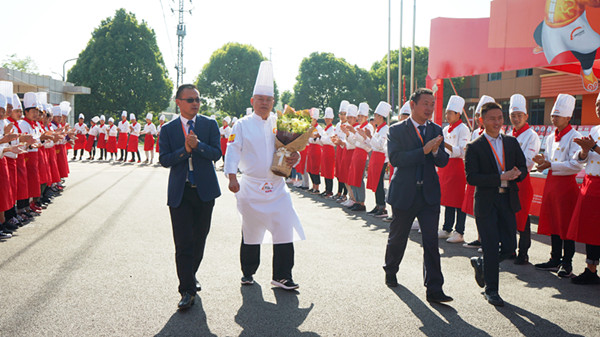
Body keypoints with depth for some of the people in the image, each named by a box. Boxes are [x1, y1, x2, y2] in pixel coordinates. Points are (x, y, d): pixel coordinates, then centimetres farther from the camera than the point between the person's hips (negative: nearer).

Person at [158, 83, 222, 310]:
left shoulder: (210, 125, 4)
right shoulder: (168, 129, 3)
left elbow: (216, 154, -5)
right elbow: (164, 160, -4)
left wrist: (197, 145, -21)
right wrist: (185, 150, -18)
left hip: (204, 190, 2)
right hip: (179, 192, -2)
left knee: (199, 238, 13)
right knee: (183, 242, -6)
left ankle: (191, 275, 34)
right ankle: (187, 290, -1)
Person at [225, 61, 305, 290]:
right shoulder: (243, 125, 1)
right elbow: (233, 151, -6)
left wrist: (295, 158, -9)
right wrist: (232, 176, -20)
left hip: (277, 186, 2)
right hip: (251, 186, -2)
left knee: (285, 231, -3)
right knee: (251, 232, 8)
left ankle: (282, 276, 7)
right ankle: (248, 272, 27)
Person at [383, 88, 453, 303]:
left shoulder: (436, 130, 8)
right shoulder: (397, 130, -4)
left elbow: (443, 162, 3)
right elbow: (395, 158, -17)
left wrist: (436, 150, -19)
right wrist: (424, 150, -22)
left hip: (429, 194, 2)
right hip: (404, 193, -2)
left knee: (431, 239, -5)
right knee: (397, 237, 14)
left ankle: (434, 289, -3)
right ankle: (390, 272, 40)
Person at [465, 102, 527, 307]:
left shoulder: (512, 143, 11)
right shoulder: (474, 147, -5)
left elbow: (523, 168, 14)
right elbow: (471, 177, -14)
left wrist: (517, 174, -11)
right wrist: (501, 177, -20)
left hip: (508, 200, 5)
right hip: (486, 203, -5)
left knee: (509, 246, 5)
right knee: (491, 248, -1)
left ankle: (480, 263, 33)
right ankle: (491, 290, 15)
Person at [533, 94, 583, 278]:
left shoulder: (574, 137, -10)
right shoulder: (550, 137, 14)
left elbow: (577, 164, -18)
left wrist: (551, 165, -19)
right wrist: (543, 161, 0)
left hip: (566, 183, -7)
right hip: (551, 182, 8)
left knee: (566, 224, -3)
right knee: (552, 222, 11)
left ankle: (567, 263, 6)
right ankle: (555, 259, 21)